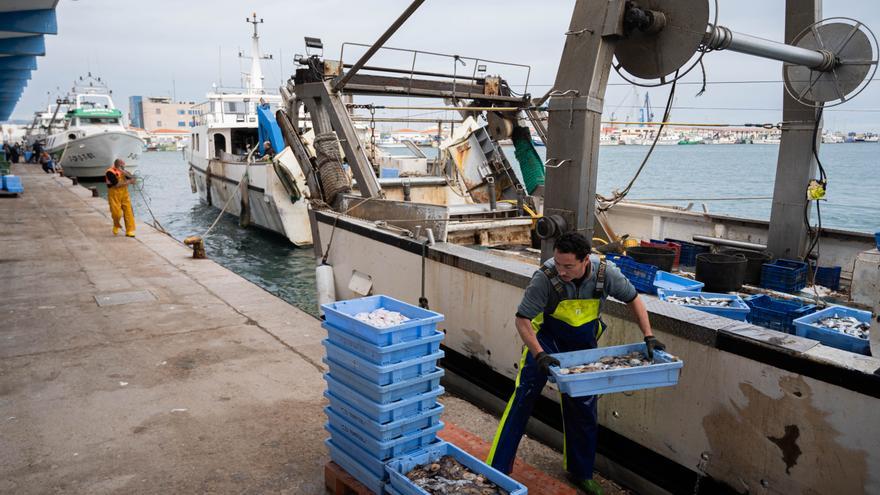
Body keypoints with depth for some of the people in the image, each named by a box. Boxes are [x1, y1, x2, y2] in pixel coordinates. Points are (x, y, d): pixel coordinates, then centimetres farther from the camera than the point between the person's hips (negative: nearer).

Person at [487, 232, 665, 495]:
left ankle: (580, 472, 30)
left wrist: (649, 336, -12)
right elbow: (522, 319, -27)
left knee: (583, 409, 11)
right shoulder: (545, 278, -31)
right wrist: (539, 355, -39)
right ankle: (497, 469, -2)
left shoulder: (605, 273, -22)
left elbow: (633, 299, -4)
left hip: (584, 344, 3)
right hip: (546, 338, -3)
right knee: (523, 397, -11)